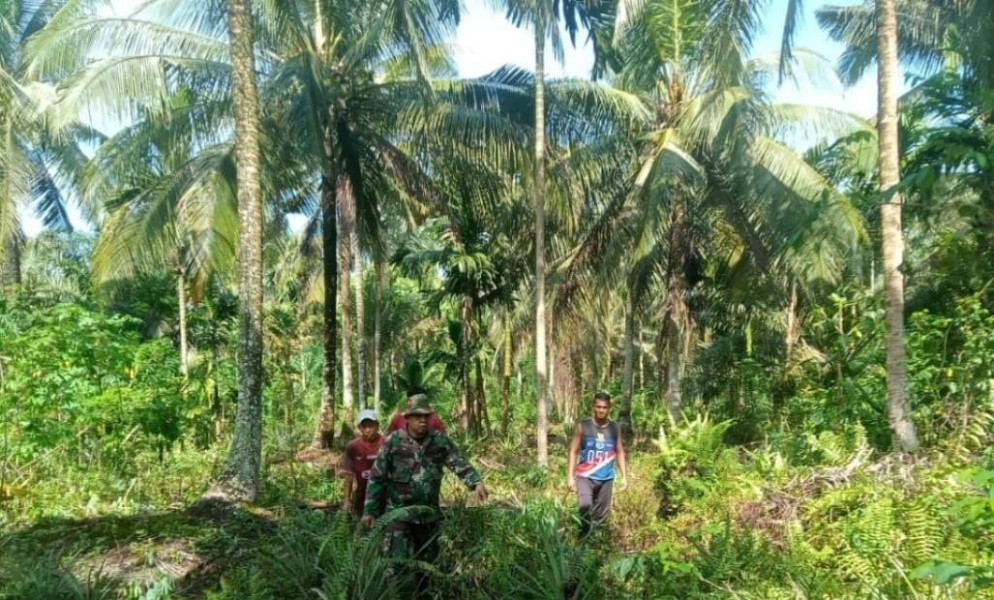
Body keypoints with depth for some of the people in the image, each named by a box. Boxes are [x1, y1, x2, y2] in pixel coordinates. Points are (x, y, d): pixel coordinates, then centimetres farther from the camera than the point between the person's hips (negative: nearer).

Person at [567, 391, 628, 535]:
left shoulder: (614, 428, 2)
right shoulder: (582, 427, -5)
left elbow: (620, 452, 11)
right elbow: (573, 451, -2)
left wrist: (624, 476, 7)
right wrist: (570, 476, -6)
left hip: (606, 478, 3)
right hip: (585, 476, -3)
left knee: (601, 512, 6)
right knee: (585, 506, -23)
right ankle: (583, 536, -5)